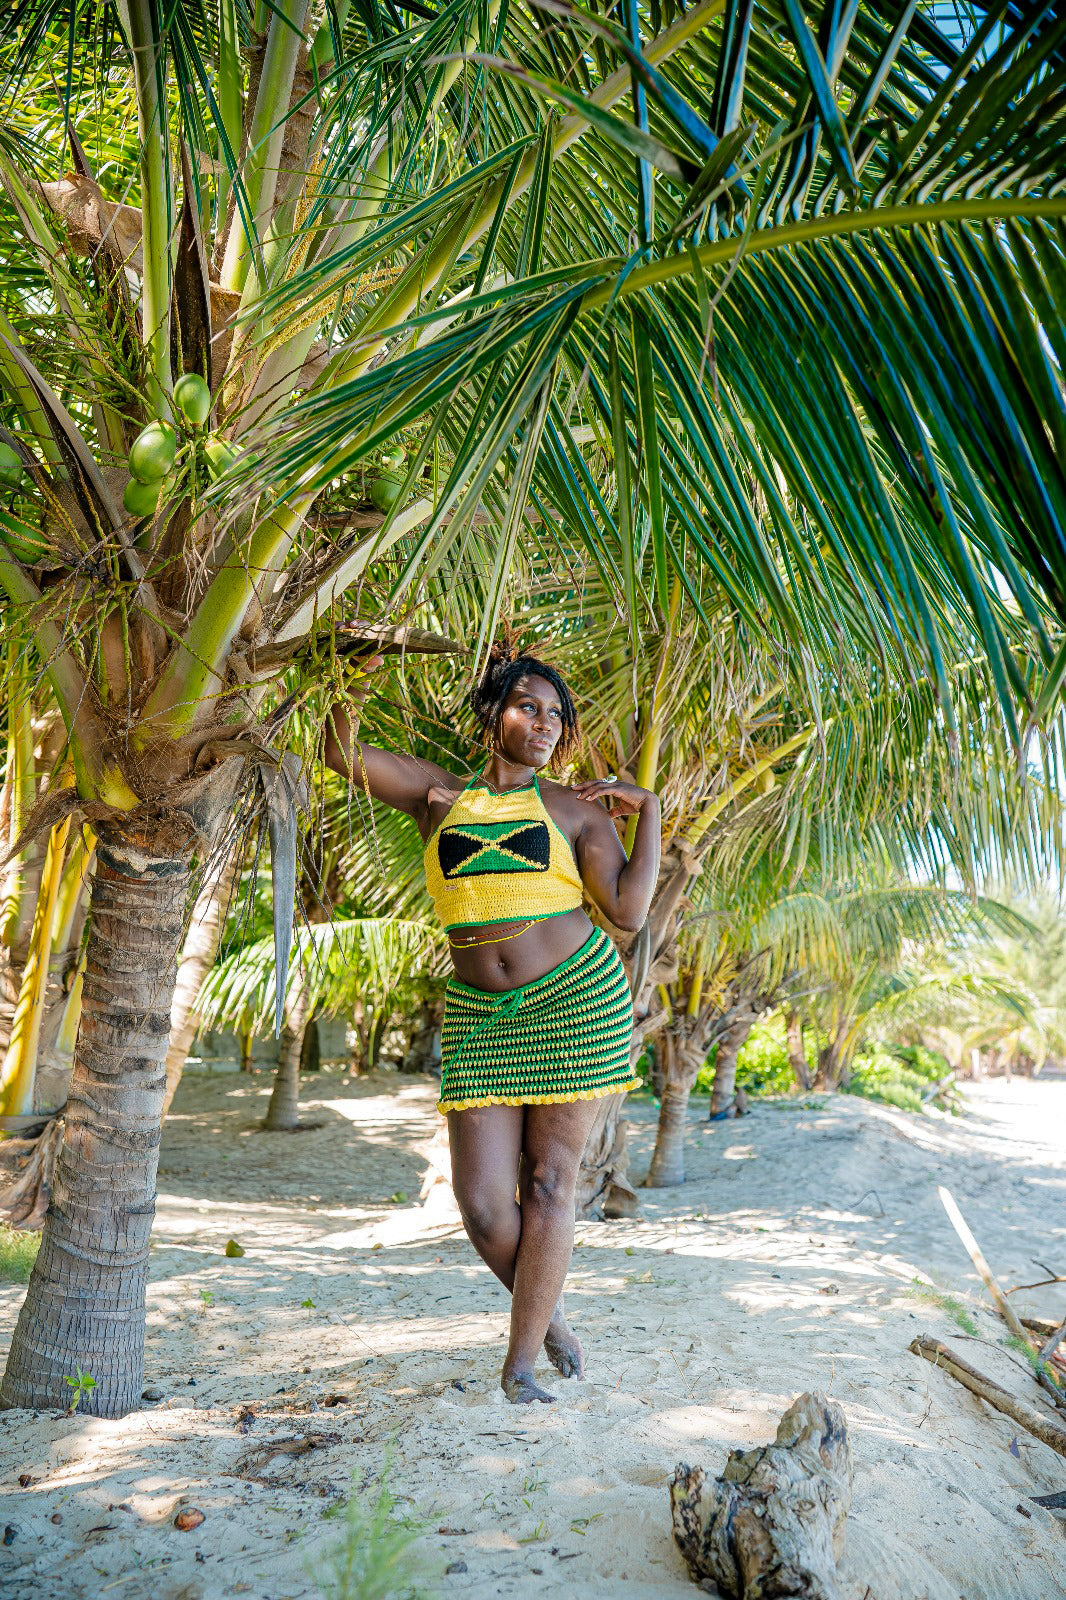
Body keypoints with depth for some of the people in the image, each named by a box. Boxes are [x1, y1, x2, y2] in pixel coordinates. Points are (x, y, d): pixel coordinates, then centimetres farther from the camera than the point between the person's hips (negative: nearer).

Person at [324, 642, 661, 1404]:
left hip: (575, 997, -2)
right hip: (481, 1016, 2)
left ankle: (521, 1360, 20)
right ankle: (550, 1313, 28)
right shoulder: (439, 792, 9)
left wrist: (650, 808, -5)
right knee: (483, 1203, -1)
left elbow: (629, 911, -6)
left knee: (548, 1182, 4)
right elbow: (341, 752, 7)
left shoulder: (575, 809, 3)